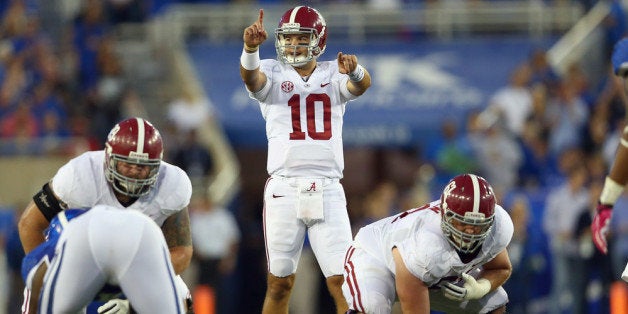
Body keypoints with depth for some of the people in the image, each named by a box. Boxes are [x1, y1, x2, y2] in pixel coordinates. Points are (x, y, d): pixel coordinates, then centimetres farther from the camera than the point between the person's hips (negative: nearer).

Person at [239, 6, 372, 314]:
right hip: (284, 187, -1)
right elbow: (251, 77, -17)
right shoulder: (272, 73, 5)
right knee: (280, 282, 2)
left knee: (342, 281, -4)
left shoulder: (333, 75, 8)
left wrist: (354, 71, -38)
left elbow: (361, 85, -13)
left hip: (327, 190, 1)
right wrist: (250, 48, -40)